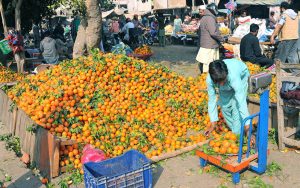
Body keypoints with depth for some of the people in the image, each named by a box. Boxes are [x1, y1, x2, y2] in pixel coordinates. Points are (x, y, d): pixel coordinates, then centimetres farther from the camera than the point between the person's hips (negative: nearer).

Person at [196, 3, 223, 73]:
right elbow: (213, 33, -23)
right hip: (209, 47, -10)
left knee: (204, 65, 14)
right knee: (208, 66, -7)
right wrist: (222, 39, -9)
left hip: (204, 45, 10)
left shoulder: (204, 18, 16)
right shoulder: (210, 18, -16)